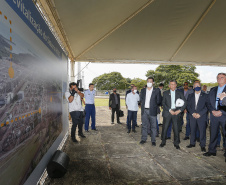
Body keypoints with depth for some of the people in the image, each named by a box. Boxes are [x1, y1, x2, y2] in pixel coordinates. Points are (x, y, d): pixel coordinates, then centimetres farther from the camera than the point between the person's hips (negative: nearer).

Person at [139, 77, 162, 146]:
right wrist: (143, 105, 5)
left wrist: (154, 106, 2)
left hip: (152, 111, -3)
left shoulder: (157, 90, 0)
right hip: (144, 110, 3)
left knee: (153, 126, 3)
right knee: (144, 125, 10)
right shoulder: (143, 90, 10)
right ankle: (143, 139, 21)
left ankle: (153, 140, 15)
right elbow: (140, 99, 15)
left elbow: (159, 101, 1)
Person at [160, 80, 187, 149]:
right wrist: (169, 110, -10)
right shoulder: (165, 93, 8)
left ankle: (176, 143, 18)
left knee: (176, 129, 3)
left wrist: (179, 110, -7)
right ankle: (163, 142, 17)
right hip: (167, 112, 0)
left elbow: (185, 103, 5)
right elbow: (163, 103, 1)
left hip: (176, 112, 0)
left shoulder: (179, 93, 9)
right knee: (165, 128, 2)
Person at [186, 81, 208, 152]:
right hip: (192, 116, 3)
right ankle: (192, 143, 21)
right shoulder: (190, 96, 13)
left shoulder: (205, 95, 5)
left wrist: (199, 114, -13)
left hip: (202, 116, -2)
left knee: (202, 131, -1)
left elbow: (207, 106, -3)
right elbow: (188, 106, 7)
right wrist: (193, 113, -8)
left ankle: (202, 145, 11)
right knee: (192, 130, 8)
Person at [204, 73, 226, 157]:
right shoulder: (213, 90, 14)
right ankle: (212, 151, 20)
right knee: (213, 134, 9)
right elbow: (208, 103, 12)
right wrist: (212, 111, -3)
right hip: (214, 115, 4)